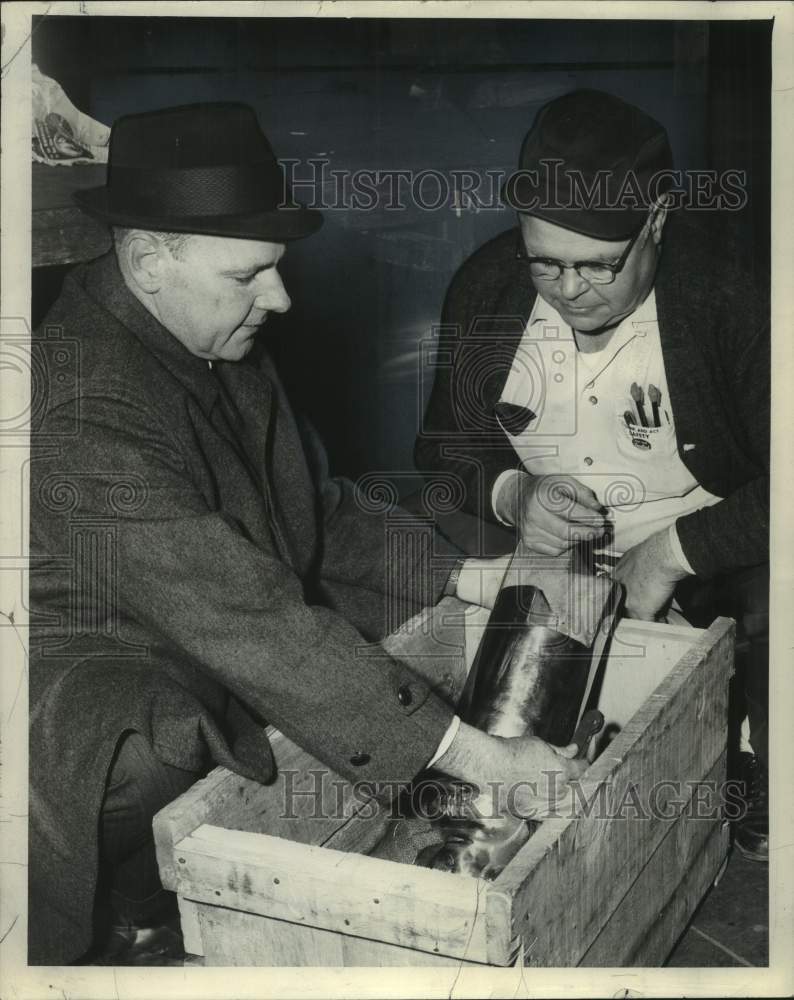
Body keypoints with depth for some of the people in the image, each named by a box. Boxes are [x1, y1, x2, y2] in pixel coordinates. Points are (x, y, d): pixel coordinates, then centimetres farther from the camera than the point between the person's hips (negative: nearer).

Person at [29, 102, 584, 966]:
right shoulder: (82, 408, -30)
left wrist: (461, 576, -7)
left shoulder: (217, 345, -2)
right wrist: (467, 754, -34)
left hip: (209, 647, 9)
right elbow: (247, 622, -35)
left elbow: (316, 508, 7)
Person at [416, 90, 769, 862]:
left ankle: (762, 811, 0)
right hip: (538, 554, 4)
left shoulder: (728, 298, -19)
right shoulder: (484, 287, -5)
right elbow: (444, 449, 5)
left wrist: (677, 552, -26)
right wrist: (509, 493, -15)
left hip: (704, 551, -3)